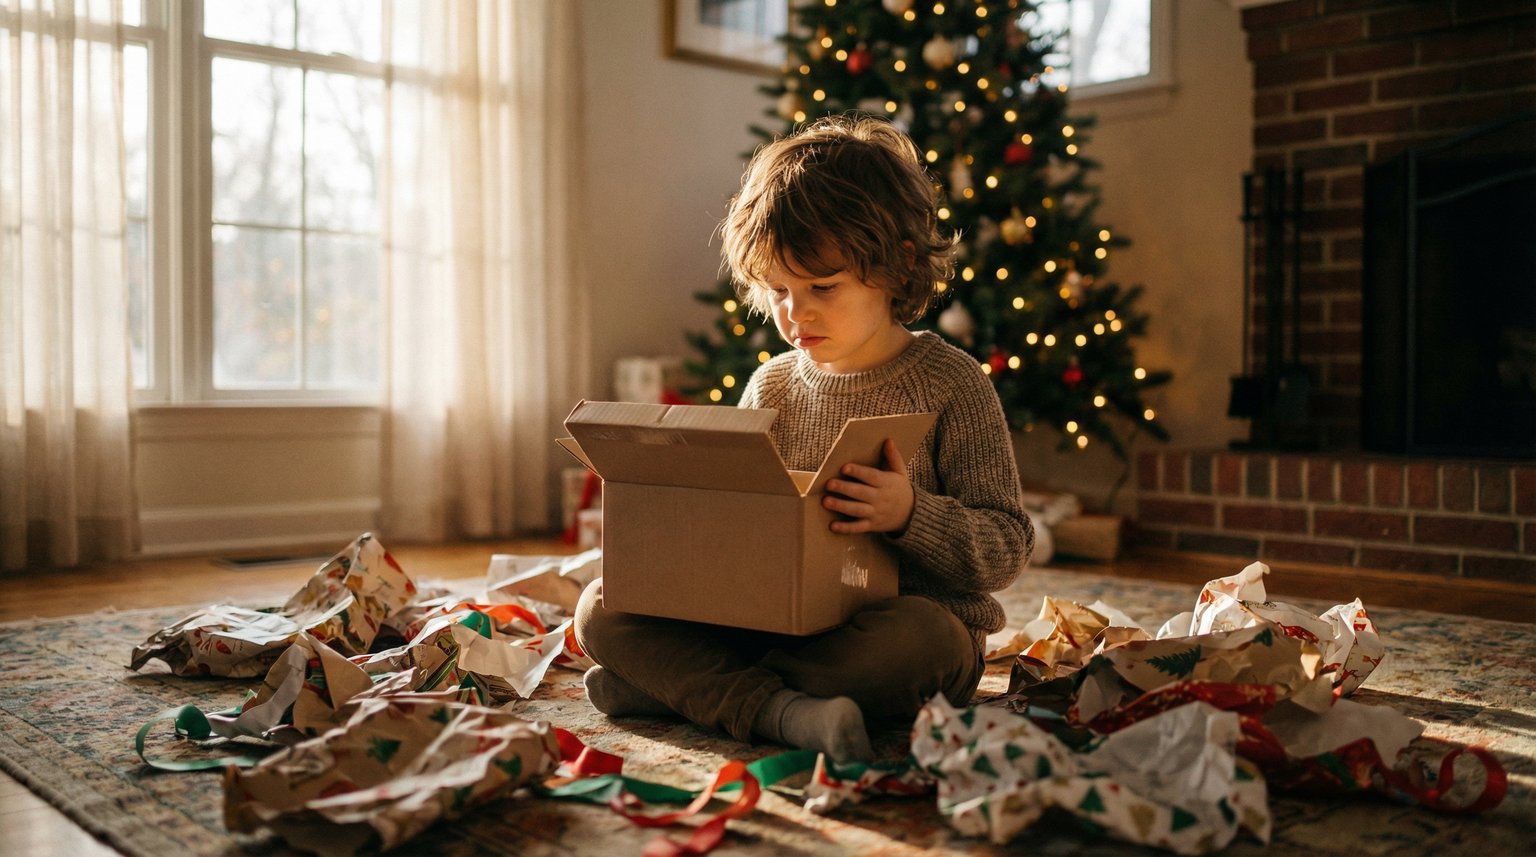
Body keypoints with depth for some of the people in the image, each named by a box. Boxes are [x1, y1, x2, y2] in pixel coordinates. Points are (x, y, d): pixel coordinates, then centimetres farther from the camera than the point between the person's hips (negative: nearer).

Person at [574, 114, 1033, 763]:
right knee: (603, 610, -9)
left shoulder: (951, 385, -5)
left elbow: (1008, 547, -7)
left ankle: (674, 686, -22)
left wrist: (910, 515, -26)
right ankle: (781, 709, -30)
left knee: (918, 636, -40)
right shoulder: (771, 387, 8)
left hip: (892, 624, -4)